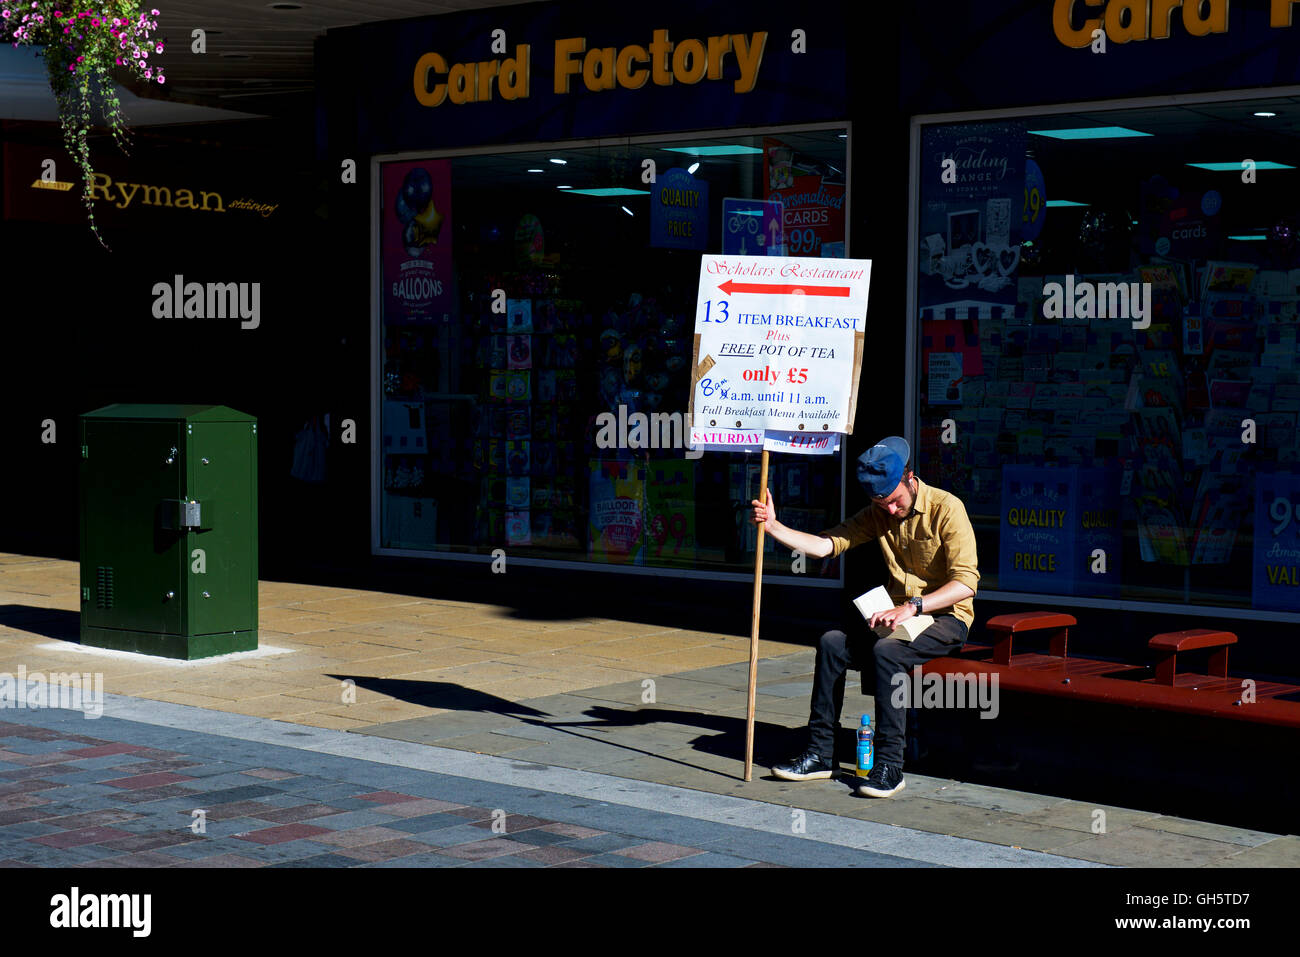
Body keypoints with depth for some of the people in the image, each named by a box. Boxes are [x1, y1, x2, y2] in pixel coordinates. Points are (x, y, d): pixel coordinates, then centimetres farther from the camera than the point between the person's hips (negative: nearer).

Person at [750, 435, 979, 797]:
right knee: (831, 642, -15)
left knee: (886, 652, -33)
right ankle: (821, 754, -10)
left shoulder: (947, 508, -13)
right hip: (900, 614, 6)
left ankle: (890, 764, -28)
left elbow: (965, 582, -20)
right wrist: (773, 526, -16)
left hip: (946, 618, -6)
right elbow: (825, 544, -2)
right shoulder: (878, 514, 6)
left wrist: (913, 606, -30)